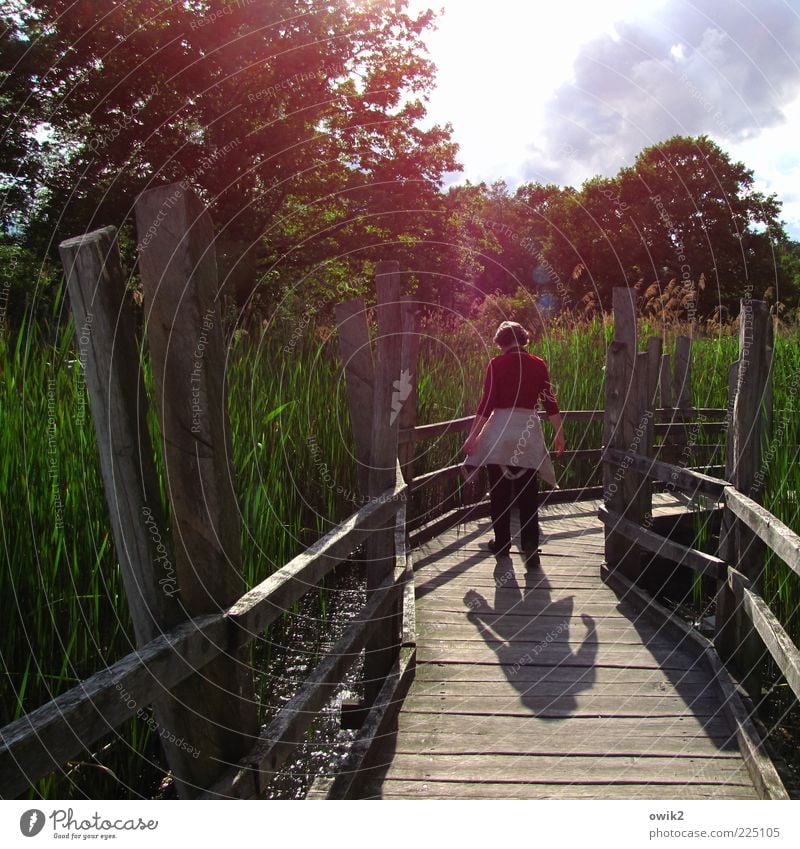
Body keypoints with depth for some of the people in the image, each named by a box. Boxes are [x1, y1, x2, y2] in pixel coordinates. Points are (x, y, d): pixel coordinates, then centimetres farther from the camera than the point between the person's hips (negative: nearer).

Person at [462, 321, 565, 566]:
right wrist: (560, 434, 12)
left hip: (500, 430, -2)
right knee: (528, 494, 7)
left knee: (499, 492, 11)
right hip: (528, 429, 2)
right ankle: (530, 546, -3)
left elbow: (487, 402, -8)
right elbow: (550, 401, 3)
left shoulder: (496, 364, -4)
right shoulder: (538, 364, 2)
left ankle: (502, 543, 19)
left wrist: (473, 435, -5)